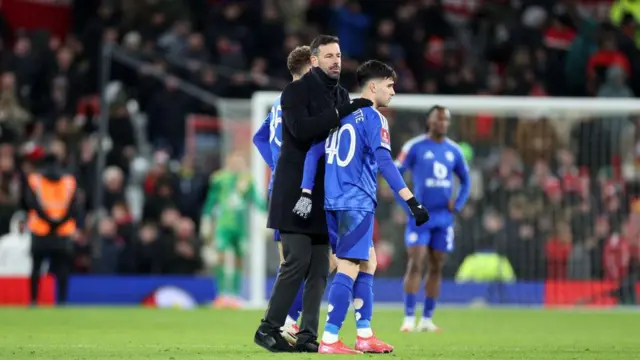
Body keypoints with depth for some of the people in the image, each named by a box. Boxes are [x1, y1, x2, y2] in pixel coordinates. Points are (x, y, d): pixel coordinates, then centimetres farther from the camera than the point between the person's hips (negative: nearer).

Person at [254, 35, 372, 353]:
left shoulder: (341, 96, 16)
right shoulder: (296, 91, -5)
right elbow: (300, 129, -22)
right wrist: (341, 113, -24)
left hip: (324, 194, 7)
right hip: (296, 192, -7)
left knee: (320, 268, 2)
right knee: (298, 262, -12)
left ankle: (307, 336, 4)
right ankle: (268, 329, -2)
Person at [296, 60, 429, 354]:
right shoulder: (372, 118, -7)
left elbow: (313, 151, 10)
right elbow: (385, 163, -17)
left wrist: (305, 192, 8)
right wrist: (412, 202, -20)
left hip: (334, 202, 8)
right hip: (357, 202, -8)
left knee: (367, 263, 17)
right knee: (349, 267, -8)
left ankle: (364, 335, 15)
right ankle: (329, 340, -13)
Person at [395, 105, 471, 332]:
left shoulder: (453, 150, 8)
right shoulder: (415, 147, -5)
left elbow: (465, 180, 20)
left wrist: (458, 204, 6)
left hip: (443, 217, 4)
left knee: (436, 268, 6)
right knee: (415, 265, -12)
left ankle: (427, 320, 13)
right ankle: (409, 318, -10)